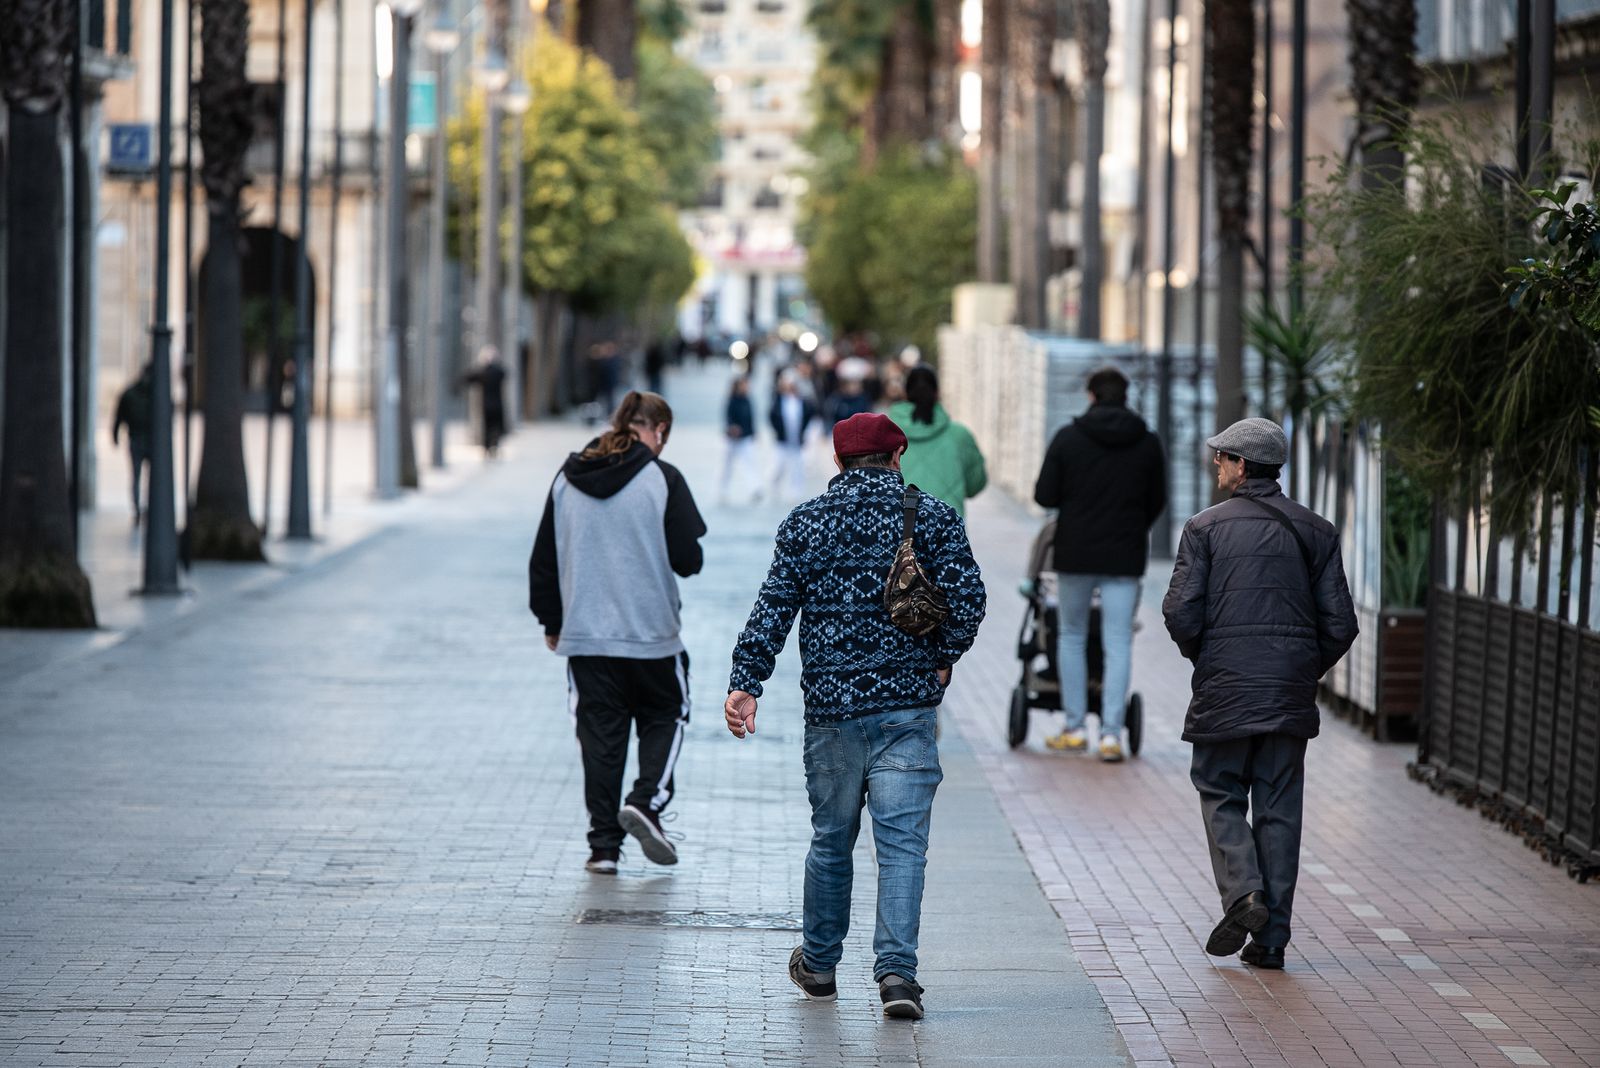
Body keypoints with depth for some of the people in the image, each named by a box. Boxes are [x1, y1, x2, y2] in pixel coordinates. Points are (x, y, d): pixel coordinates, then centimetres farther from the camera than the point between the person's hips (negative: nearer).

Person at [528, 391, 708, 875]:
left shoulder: (567, 478, 4)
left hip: (584, 633, 3)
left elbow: (543, 559, 9)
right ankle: (647, 800, -6)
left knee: (600, 731, 9)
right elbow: (688, 558, -9)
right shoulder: (662, 478, -9)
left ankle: (604, 844, 7)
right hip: (652, 631, -3)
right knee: (665, 716, 17)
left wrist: (551, 620, 20)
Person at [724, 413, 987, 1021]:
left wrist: (745, 682, -3)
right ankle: (896, 969, -15)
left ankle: (819, 965, 26)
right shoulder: (933, 518, 1)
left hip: (830, 705, 2)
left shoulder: (805, 523, 5)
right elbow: (967, 600, -6)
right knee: (902, 841, -4)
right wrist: (940, 662, 7)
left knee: (830, 839, 15)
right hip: (907, 705, -2)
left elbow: (773, 609, -1)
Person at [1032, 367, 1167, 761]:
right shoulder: (1148, 443, 2)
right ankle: (1111, 733, -5)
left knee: (1072, 637, 13)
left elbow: (1045, 496, -6)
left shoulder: (1068, 437, -5)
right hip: (1125, 556, 1)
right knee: (1118, 644, 2)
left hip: (1075, 553, -1)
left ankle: (1074, 729, 15)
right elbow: (1157, 501, 10)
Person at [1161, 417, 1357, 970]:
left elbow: (1181, 613, -9)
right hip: (1290, 694, 3)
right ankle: (1272, 935, 4)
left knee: (1220, 792, 10)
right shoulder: (1315, 531, 6)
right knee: (1279, 807, 6)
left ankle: (1242, 890, -13)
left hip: (1224, 688, -3)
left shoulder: (1205, 527, -3)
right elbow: (1340, 623, 2)